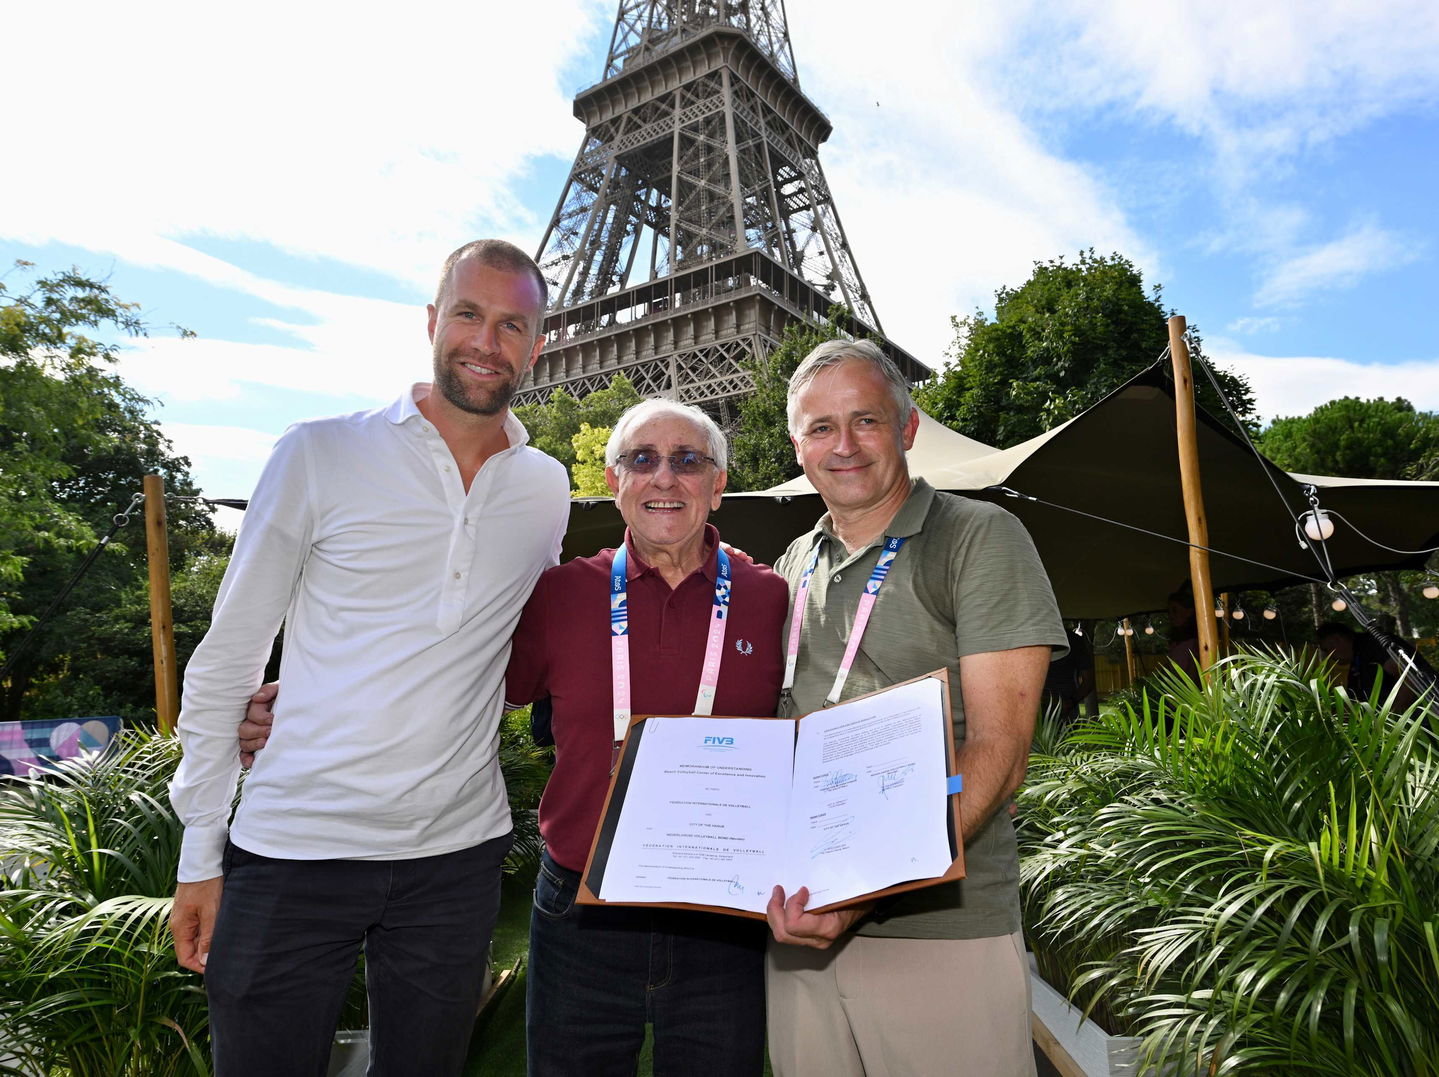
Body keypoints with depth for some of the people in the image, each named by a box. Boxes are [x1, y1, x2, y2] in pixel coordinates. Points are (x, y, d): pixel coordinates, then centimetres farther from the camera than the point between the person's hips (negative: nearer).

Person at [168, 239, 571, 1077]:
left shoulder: (547, 489, 3)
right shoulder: (321, 454, -5)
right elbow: (225, 663, -2)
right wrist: (201, 855, -1)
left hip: (458, 855, 3)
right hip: (294, 851, -2)